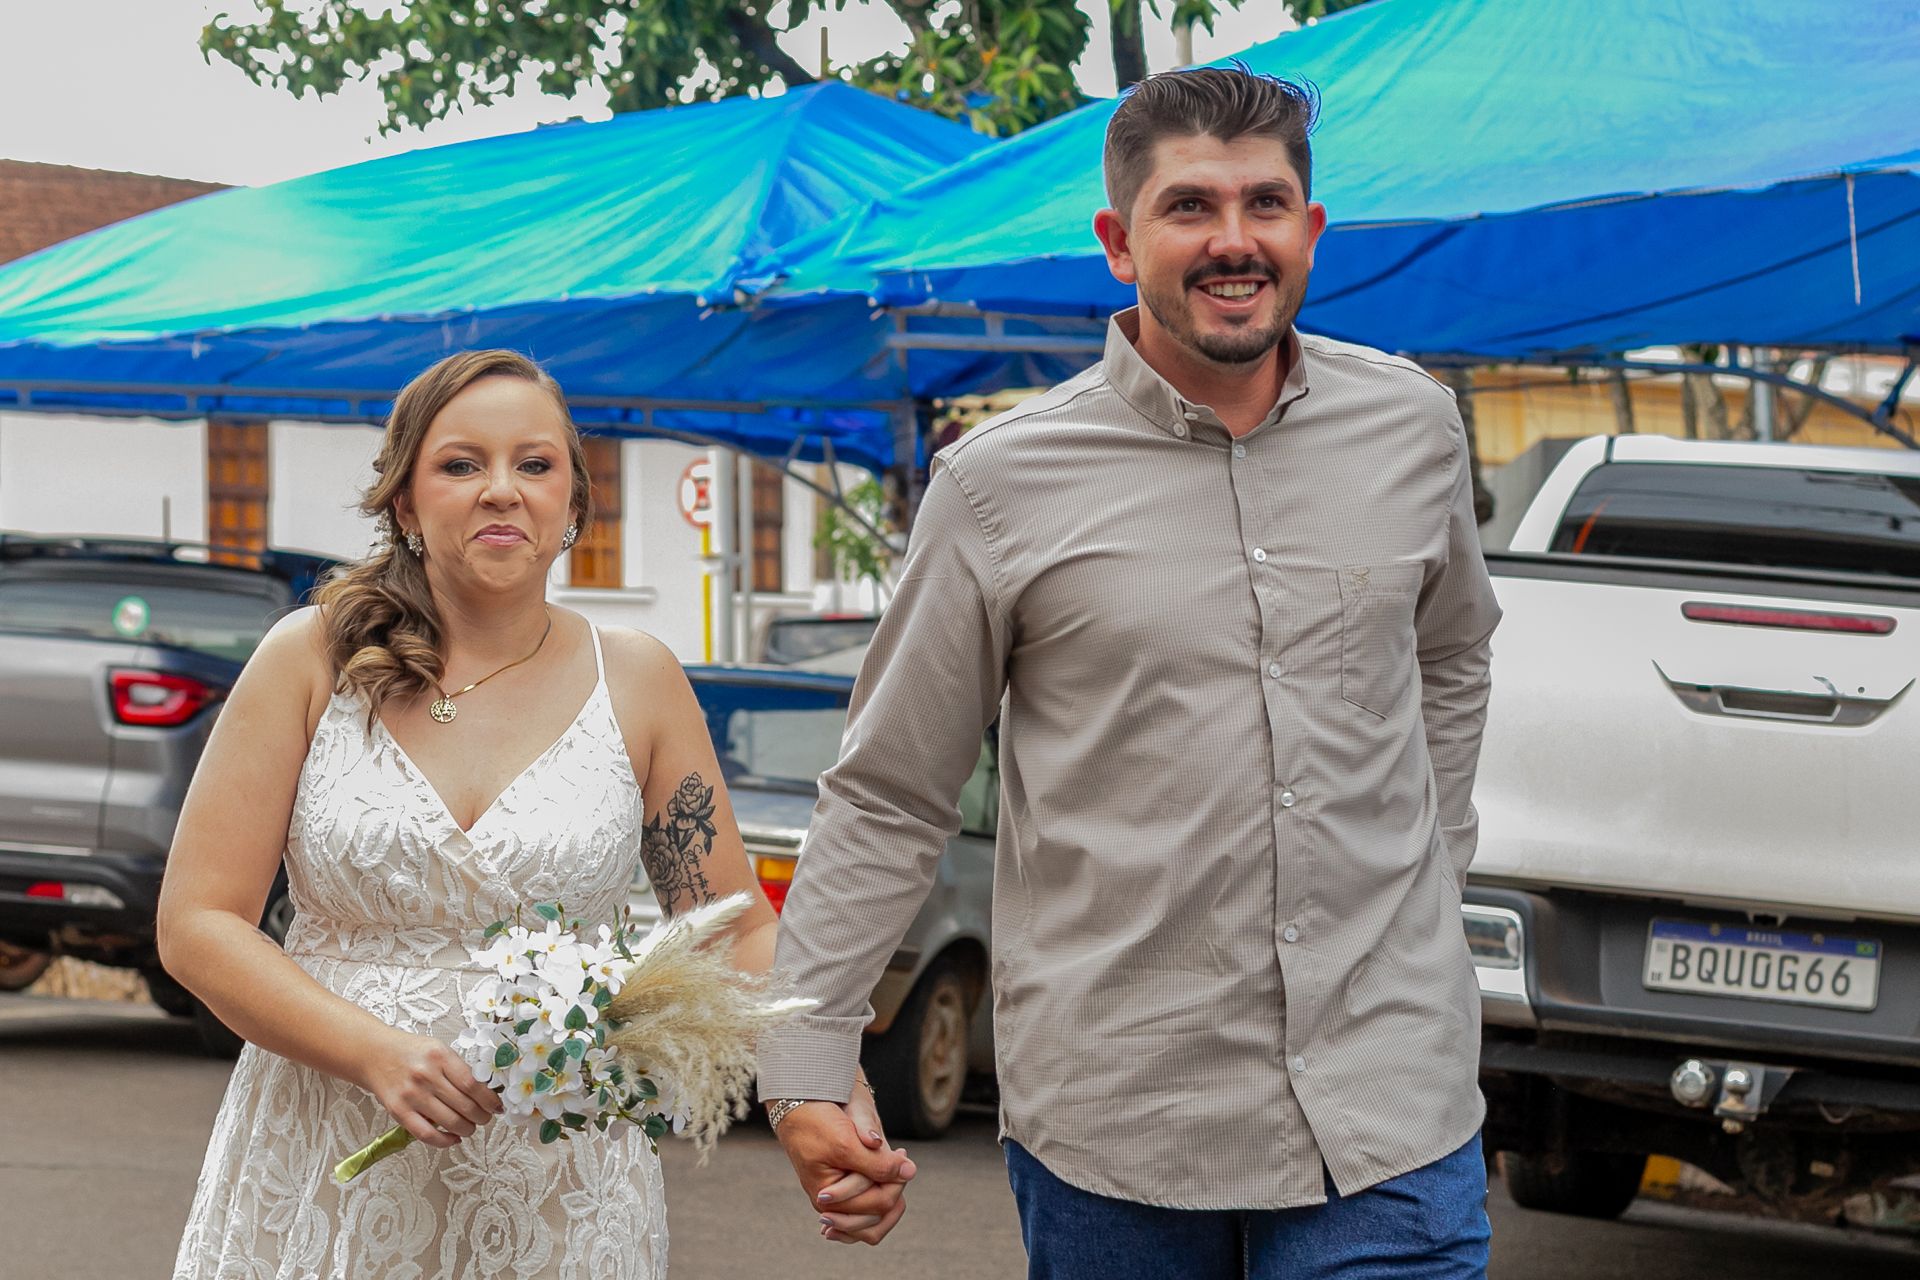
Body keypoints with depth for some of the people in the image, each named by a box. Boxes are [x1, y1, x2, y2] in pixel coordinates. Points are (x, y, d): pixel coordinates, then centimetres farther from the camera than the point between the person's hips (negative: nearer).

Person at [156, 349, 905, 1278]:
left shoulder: (636, 680, 2)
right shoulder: (314, 661, -1)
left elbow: (741, 934, 3)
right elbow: (196, 923, -3)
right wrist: (378, 1053, -18)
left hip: (559, 1193, 1)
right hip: (325, 1183, -1)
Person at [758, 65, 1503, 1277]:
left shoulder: (1413, 428, 6)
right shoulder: (1002, 484, -3)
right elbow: (886, 802, 1)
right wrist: (808, 1068, -4)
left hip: (1389, 1110, 2)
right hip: (1110, 1125, -2)